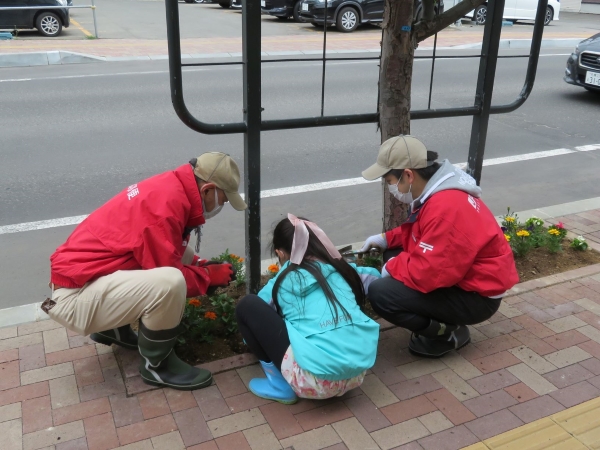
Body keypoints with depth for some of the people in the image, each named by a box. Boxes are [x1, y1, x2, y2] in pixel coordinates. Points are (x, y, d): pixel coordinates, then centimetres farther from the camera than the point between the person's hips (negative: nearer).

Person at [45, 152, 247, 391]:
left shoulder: (171, 187, 6)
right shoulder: (166, 203, -24)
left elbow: (170, 254, 21)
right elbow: (168, 274, -19)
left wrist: (203, 266, 10)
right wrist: (210, 276, -3)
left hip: (89, 275, 10)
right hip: (75, 295, -10)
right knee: (170, 282, -30)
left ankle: (114, 328, 19)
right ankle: (157, 364, -2)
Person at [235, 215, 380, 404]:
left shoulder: (283, 281, 8)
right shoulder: (340, 268, 17)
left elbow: (258, 313, 25)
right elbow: (373, 276, 38)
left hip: (316, 381, -5)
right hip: (358, 374, 6)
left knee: (247, 306, 6)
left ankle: (280, 384, 9)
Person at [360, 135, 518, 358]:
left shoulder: (445, 208, -31)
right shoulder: (434, 191, 1)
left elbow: (427, 273, -30)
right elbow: (419, 231, 20)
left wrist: (392, 267, -12)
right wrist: (386, 238, 6)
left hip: (477, 295, -10)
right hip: (460, 276, 10)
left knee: (380, 293, -20)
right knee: (393, 255, 12)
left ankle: (448, 333, 0)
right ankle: (443, 320, 12)